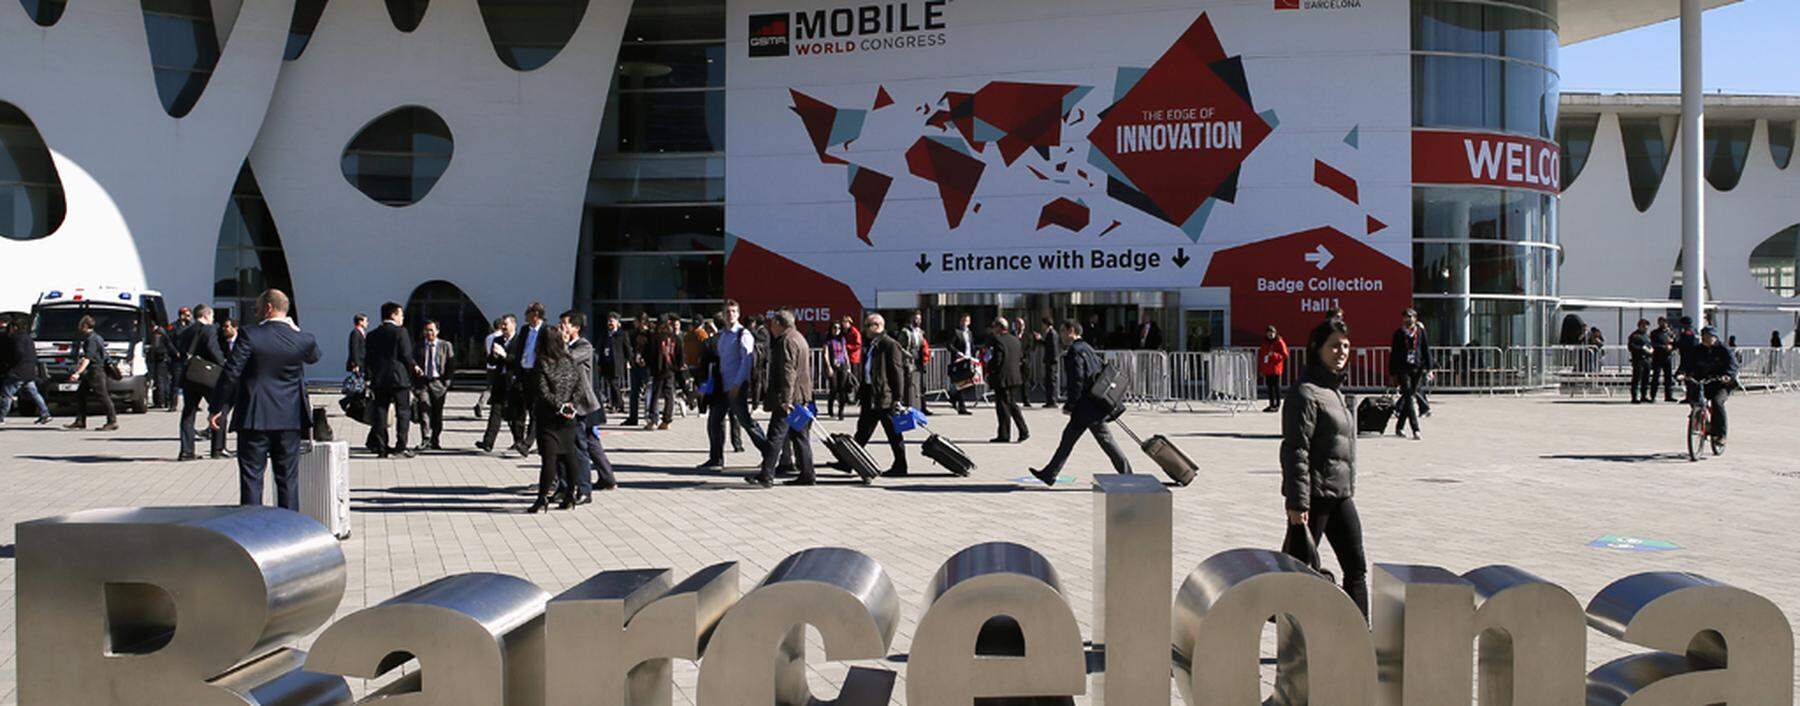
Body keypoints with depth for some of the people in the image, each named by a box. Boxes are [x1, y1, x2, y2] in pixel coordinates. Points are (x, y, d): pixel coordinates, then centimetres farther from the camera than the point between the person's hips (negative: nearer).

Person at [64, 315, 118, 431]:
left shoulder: (91, 339, -18)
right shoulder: (93, 337, 14)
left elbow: (87, 359, -27)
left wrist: (78, 373, -34)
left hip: (96, 371, -11)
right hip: (91, 373, 11)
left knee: (103, 396, -8)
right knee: (80, 394, 11)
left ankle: (113, 421, -6)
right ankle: (80, 421, 13)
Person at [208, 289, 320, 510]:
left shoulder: (249, 335, -11)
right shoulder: (303, 339, -4)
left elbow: (231, 373, -12)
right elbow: (314, 356, 20)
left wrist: (218, 408, -5)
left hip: (254, 418, -3)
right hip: (290, 420, 3)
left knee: (251, 477, 4)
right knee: (288, 478, 10)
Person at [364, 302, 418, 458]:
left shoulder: (372, 335, 10)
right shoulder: (400, 332, -7)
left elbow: (368, 360, 10)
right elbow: (406, 355, -10)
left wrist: (370, 378, 17)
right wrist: (413, 368, 6)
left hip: (379, 380, 5)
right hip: (399, 378, -5)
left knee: (380, 413, 6)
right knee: (403, 412, 2)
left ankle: (380, 447, 5)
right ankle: (401, 446, -3)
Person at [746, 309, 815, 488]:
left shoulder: (786, 341, -13)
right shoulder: (798, 338, 21)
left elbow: (788, 372, -22)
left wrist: (785, 399, -26)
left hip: (788, 398, -10)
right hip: (801, 397, 10)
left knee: (776, 435, -10)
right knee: (800, 436, 10)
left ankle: (766, 475, -12)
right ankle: (807, 475, 11)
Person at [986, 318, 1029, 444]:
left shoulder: (998, 341, -15)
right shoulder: (1015, 340, 11)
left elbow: (996, 361, -19)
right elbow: (1021, 358, 15)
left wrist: (988, 370, -3)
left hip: (1002, 378, -8)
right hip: (1015, 377, 8)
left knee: (1003, 406, -2)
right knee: (1012, 405, 16)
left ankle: (1004, 435, 2)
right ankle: (1024, 431, 11)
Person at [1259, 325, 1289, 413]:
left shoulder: (1279, 342, -5)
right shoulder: (1265, 343, 13)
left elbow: (1284, 355, -10)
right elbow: (1261, 355, 16)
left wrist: (1274, 355, -24)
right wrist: (1260, 368, 12)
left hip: (1276, 369, -6)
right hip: (1267, 369, 6)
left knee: (1276, 387, -3)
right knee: (1269, 387, 10)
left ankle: (1277, 405, 1)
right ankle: (1272, 405, 17)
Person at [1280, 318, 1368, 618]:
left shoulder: (1336, 390, 15)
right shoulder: (1305, 392, -14)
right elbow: (1295, 450, -19)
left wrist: (1350, 489, 21)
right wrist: (1297, 503, -22)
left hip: (1341, 495, 9)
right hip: (1313, 496, -9)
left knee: (1356, 567, 8)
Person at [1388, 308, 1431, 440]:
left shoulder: (1420, 331, 6)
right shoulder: (1399, 333, 4)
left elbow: (1426, 349, 8)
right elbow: (1394, 353, 8)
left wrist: (1428, 369, 2)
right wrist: (1392, 373, 6)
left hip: (1418, 368, 2)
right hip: (1403, 369, -2)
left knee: (1410, 397, 6)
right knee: (1409, 398, -11)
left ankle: (1399, 427, 19)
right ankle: (1416, 430, -17)